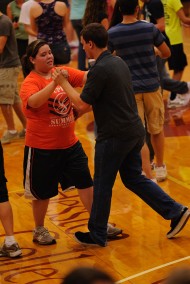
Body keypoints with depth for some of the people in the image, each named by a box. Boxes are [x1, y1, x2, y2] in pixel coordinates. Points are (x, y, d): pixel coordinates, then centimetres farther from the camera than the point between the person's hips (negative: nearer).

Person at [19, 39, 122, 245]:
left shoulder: (64, 72, 1)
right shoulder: (30, 82, -14)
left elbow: (85, 77, -13)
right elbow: (33, 101, -35)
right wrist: (54, 82, -42)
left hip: (70, 143, 5)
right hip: (42, 148, -5)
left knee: (85, 183, 8)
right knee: (42, 192, 9)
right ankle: (39, 231, 29)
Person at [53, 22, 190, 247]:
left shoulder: (99, 70, -18)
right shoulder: (119, 62, 10)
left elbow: (82, 104, -17)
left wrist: (63, 83, -6)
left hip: (114, 136, -9)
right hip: (134, 131, 9)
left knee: (102, 185, 6)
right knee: (134, 178, 19)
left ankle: (97, 234, 18)